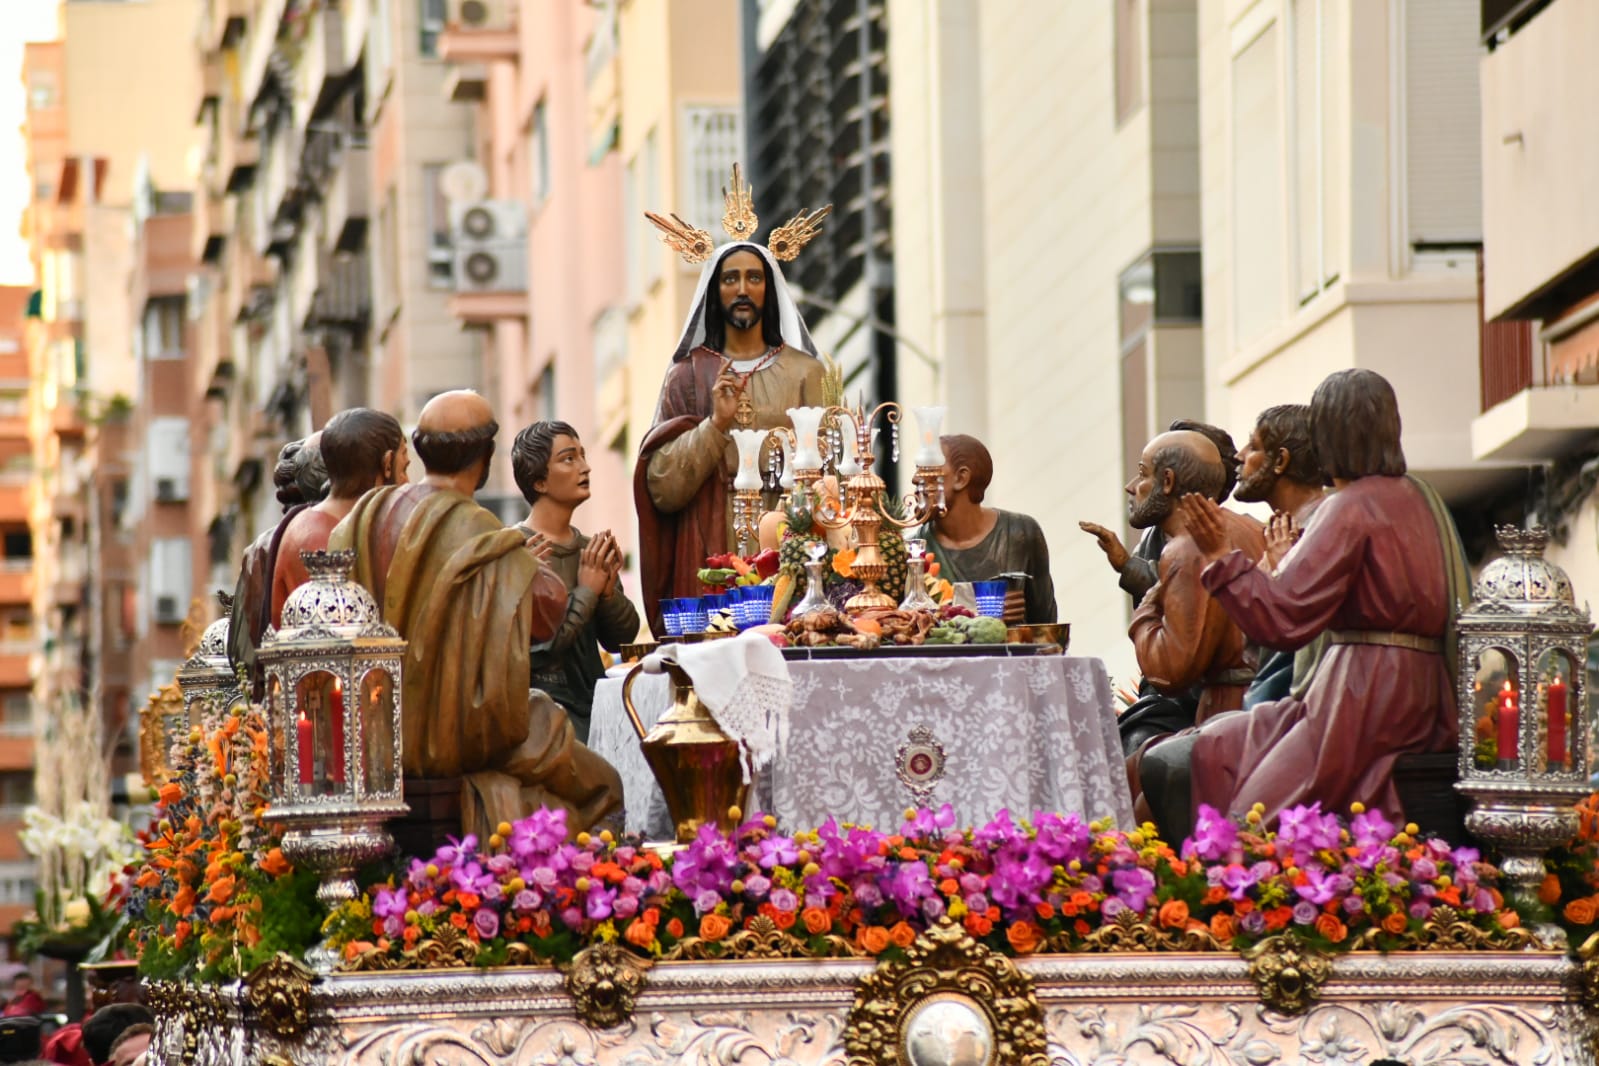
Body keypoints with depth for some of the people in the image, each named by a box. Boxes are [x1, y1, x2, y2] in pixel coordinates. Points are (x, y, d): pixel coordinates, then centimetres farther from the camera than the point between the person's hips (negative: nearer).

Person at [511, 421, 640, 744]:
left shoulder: (589, 549, 14)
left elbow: (621, 638, 11)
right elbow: (539, 643, -18)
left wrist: (608, 593, -7)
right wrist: (587, 591, -11)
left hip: (593, 698, 7)